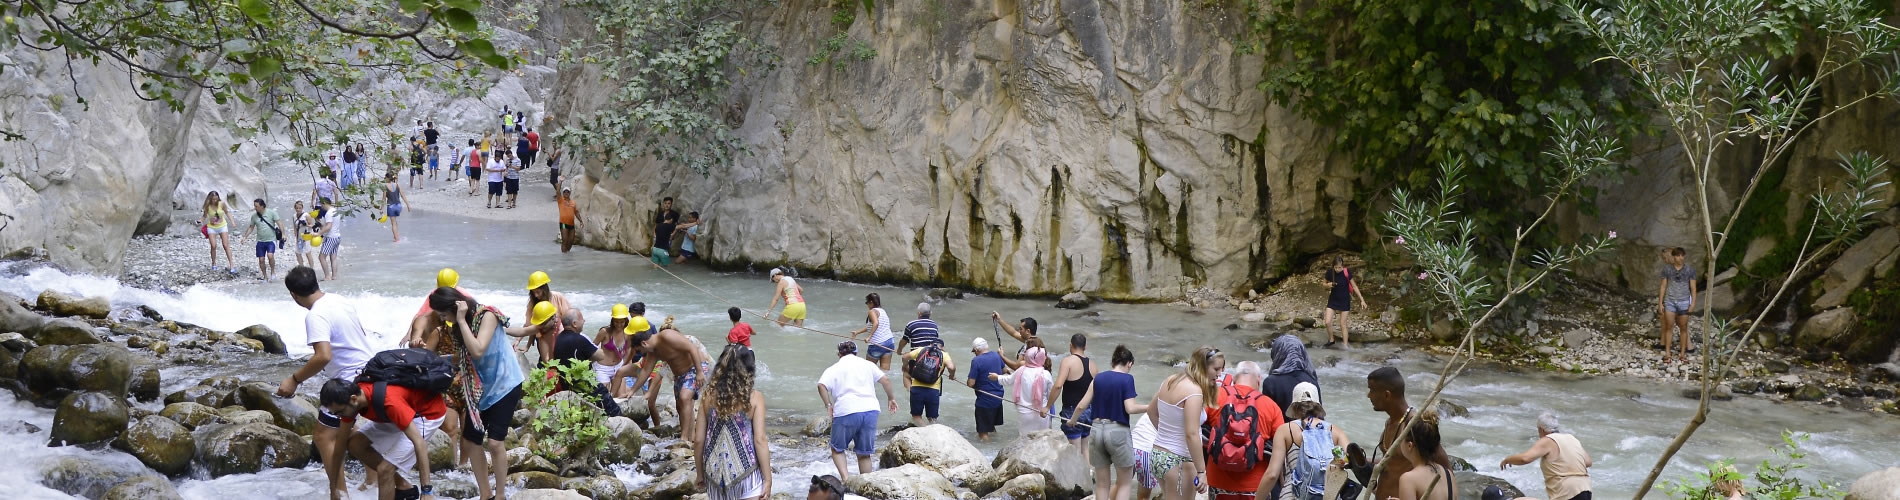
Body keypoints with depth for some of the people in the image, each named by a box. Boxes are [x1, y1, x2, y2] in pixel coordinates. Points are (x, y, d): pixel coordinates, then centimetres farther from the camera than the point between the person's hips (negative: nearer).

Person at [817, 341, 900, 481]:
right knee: (864, 453, 13)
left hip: (846, 412, -3)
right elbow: (885, 380, 9)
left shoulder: (834, 369, 10)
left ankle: (845, 478, -7)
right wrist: (891, 398, 20)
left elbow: (822, 385, -8)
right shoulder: (867, 364, 17)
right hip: (870, 410, 3)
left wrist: (828, 405, -2)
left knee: (837, 449, 14)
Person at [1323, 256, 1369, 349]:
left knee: (1343, 324, 3)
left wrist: (1362, 299, -3)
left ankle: (1345, 345, 15)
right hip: (1333, 300, 2)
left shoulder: (1347, 272, -16)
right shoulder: (1329, 272, -12)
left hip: (1344, 300, -2)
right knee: (1328, 322, -7)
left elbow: (1354, 286, -5)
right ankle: (1331, 340, 17)